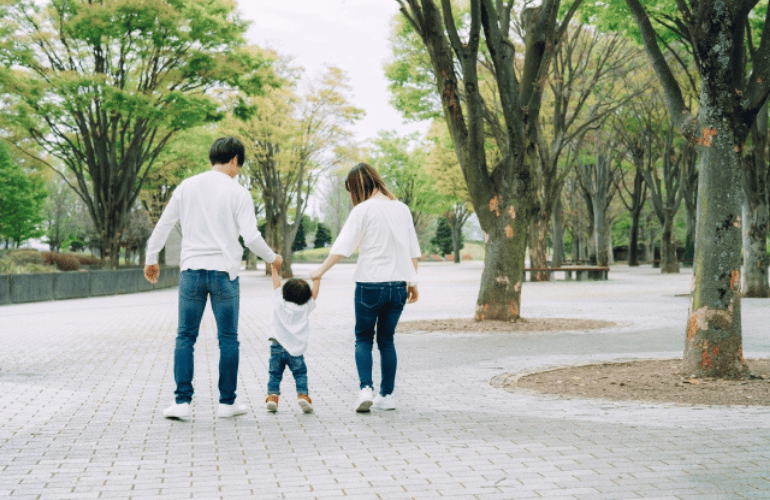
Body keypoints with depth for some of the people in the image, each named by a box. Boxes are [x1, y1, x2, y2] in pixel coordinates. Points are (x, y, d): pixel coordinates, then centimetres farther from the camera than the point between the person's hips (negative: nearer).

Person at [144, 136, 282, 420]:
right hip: (224, 272, -2)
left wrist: (151, 259, 21)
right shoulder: (238, 193, -3)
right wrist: (272, 258, 10)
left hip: (191, 271, 2)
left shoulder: (187, 187, 6)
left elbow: (163, 225, 9)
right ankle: (227, 402, 14)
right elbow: (251, 237, -8)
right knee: (228, 339, 8)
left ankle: (182, 402, 2)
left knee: (185, 337, 7)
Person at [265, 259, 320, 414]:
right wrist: (317, 280, 31)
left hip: (277, 347, 1)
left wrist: (275, 269, 27)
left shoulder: (279, 303, 4)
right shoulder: (305, 308, 3)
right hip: (295, 349, -1)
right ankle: (302, 394, -9)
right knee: (300, 373, 7)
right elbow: (314, 294, 18)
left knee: (275, 373, 8)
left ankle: (272, 395, -4)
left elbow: (276, 285, 16)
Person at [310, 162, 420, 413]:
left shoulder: (363, 210, -7)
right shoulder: (402, 209, 9)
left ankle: (365, 388, -8)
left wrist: (321, 270, -4)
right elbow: (413, 251, 13)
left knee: (363, 338, 8)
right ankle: (387, 394, 13)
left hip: (370, 284, -4)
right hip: (398, 284, 5)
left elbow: (343, 246, -12)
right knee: (387, 340, 14)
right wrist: (412, 282, 20)